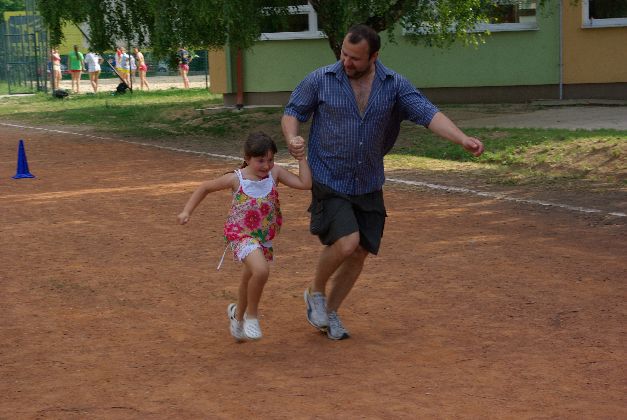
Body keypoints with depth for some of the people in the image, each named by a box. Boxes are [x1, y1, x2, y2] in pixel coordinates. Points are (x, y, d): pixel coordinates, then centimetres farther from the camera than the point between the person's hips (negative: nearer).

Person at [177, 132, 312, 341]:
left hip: (265, 236, 5)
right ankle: (252, 315, -5)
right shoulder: (236, 179, -15)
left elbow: (305, 183, -14)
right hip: (240, 234, -5)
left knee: (250, 278, 25)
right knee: (261, 271, -29)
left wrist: (301, 158, -16)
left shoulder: (275, 173, -9)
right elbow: (205, 187, -2)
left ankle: (238, 313, 54)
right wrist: (186, 211, -4)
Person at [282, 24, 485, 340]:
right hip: (329, 183, -4)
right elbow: (292, 112, 2)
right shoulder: (320, 80, -8)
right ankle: (315, 291, 8)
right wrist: (292, 139, -20)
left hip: (369, 186, 4)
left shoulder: (394, 85, -4)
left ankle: (330, 312, 28)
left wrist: (463, 139, -28)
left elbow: (428, 114, -13)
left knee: (359, 254, 8)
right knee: (346, 243, -21)